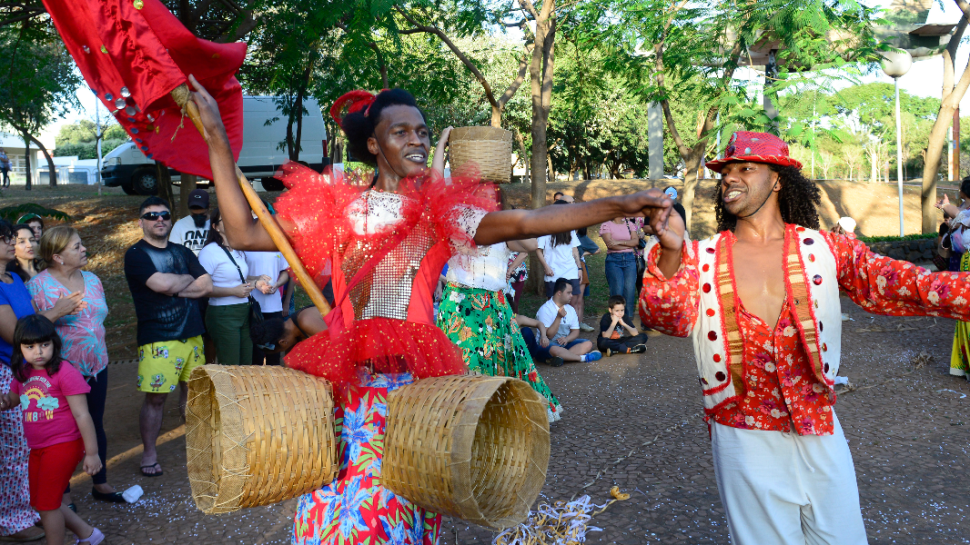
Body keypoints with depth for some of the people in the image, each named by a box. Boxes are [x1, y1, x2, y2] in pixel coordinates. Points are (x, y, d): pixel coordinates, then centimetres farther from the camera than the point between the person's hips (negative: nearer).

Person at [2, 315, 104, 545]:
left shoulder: (64, 373, -19)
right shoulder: (23, 374, 4)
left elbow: (82, 415, -18)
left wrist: (92, 453, -17)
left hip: (62, 446, -9)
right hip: (37, 449, 9)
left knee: (47, 503, 0)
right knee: (39, 501, 19)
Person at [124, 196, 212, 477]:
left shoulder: (182, 252, 15)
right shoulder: (136, 254, -3)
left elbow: (206, 285, 5)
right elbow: (162, 284, -19)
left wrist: (174, 288, -8)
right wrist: (187, 279, 0)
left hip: (191, 335, 5)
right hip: (157, 339, -5)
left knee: (193, 391, 10)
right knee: (155, 397, -2)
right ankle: (149, 454, 11)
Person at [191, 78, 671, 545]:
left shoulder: (442, 213, 4)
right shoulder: (334, 209, 8)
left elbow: (525, 222, -10)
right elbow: (242, 233, 5)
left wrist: (622, 205, -21)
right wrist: (217, 138, 3)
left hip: (413, 382, -1)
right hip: (342, 381, 2)